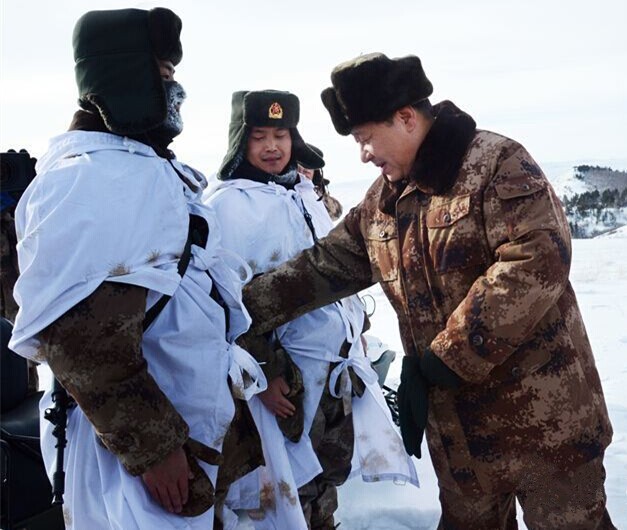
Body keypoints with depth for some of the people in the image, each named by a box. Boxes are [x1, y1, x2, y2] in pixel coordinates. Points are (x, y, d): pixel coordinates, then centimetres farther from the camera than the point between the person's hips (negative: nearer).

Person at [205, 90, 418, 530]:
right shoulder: (228, 205, -10)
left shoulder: (309, 194, 13)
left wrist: (356, 340, 19)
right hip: (286, 375, -7)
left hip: (342, 369, 7)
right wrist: (261, 374, -18)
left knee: (327, 485, 18)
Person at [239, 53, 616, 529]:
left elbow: (539, 258, -25)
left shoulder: (496, 162, -15)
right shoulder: (381, 202, 9)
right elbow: (324, 266, 11)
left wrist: (449, 355, -23)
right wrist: (246, 307, 0)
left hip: (541, 409, -6)